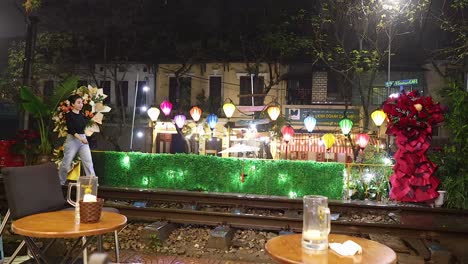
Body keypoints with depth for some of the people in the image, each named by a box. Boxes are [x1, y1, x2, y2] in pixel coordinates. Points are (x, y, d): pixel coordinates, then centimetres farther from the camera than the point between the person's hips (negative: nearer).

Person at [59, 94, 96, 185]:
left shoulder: (82, 115, 9)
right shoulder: (69, 115, -8)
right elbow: (71, 129, -17)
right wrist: (80, 138, -25)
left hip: (83, 139, 5)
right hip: (72, 139, -5)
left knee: (88, 162, -3)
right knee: (66, 163, 4)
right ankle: (60, 183, 23)